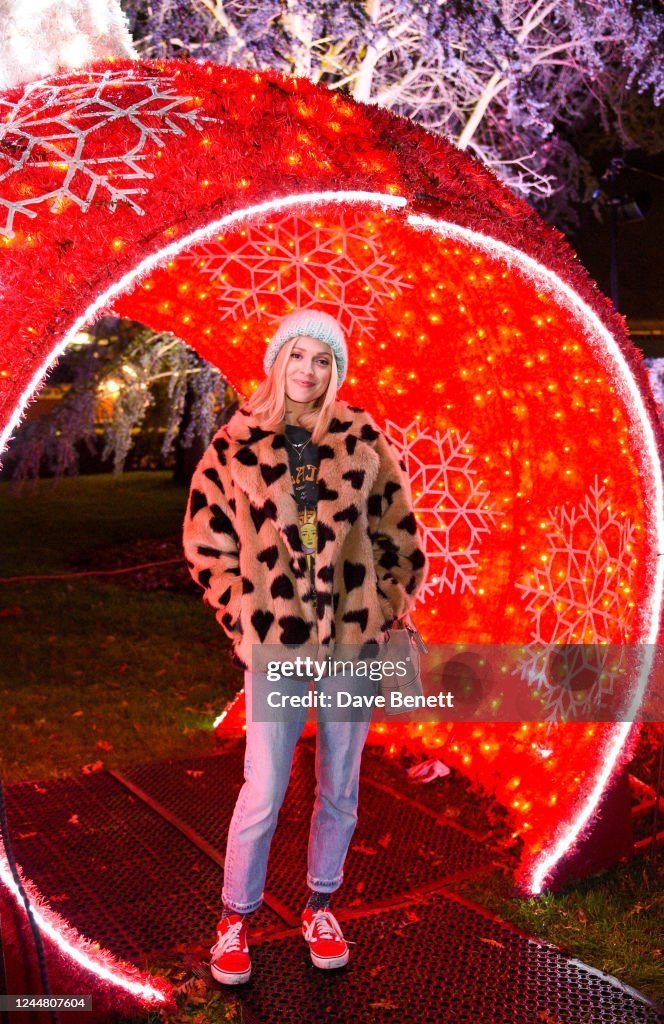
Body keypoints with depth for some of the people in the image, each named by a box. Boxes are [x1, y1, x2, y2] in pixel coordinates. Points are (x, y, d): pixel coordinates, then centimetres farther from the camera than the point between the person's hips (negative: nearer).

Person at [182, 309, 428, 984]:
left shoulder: (363, 440, 2)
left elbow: (397, 533, 8)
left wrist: (386, 610, 4)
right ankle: (234, 920, 25)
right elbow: (206, 545, 3)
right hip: (275, 643, -2)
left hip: (353, 637, 2)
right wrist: (246, 618, -1)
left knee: (340, 788, 13)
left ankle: (320, 907, 35)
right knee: (263, 792, 1)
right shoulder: (234, 446, -1)